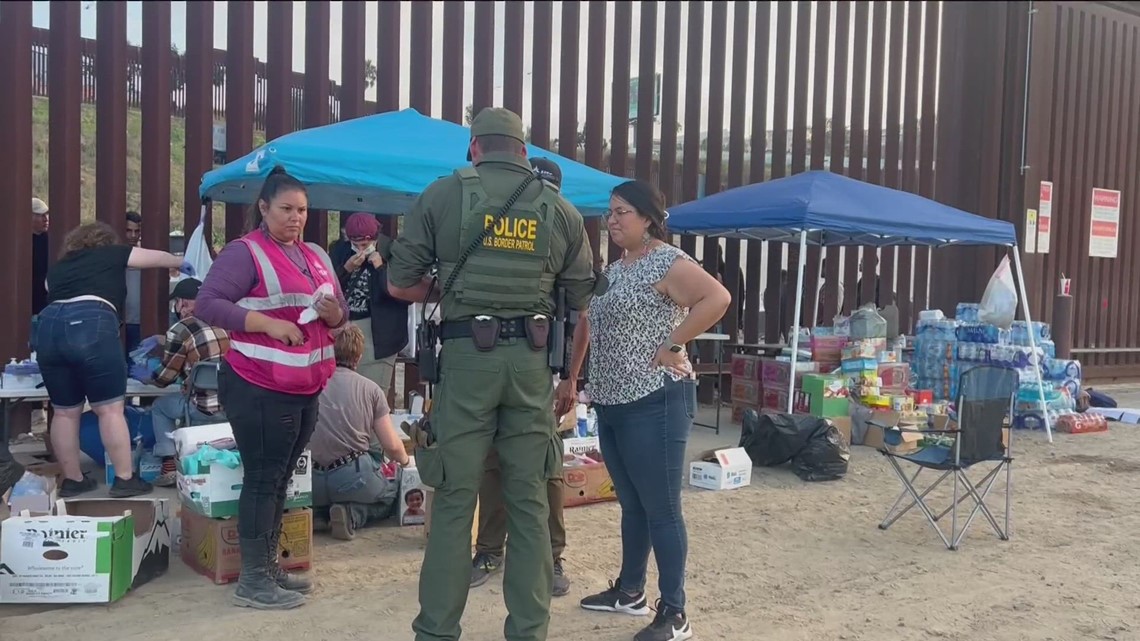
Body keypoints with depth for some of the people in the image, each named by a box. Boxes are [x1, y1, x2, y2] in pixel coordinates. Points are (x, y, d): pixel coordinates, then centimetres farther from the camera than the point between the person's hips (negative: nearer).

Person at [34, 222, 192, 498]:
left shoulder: (57, 267, 29)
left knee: (65, 412, 12)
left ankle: (72, 480, 21)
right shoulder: (111, 255, 18)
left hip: (49, 326, 5)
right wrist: (182, 263, 47)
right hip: (91, 326, -5)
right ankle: (124, 479, 4)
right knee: (110, 409, 1)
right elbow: (157, 257, 29)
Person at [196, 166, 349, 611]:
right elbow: (207, 303, -17)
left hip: (306, 389, 8)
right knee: (262, 479, -4)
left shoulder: (316, 256, 14)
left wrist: (333, 312, -5)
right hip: (259, 388, -8)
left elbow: (340, 313, 19)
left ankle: (269, 566, 24)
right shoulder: (245, 252, -9)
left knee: (281, 479, 14)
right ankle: (252, 581, 4)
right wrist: (268, 323, -24)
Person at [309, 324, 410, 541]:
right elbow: (392, 446, 5)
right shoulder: (370, 389, 4)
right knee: (392, 494, 27)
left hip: (313, 480, 3)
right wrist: (405, 460, 29)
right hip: (354, 476, -3)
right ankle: (352, 514, -3)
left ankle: (317, 514, 2)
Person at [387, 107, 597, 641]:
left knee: (455, 497, 4)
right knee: (528, 499, 9)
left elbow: (400, 283, 4)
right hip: (532, 359, 2)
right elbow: (581, 297, 9)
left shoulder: (444, 194, 2)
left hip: (466, 353, -2)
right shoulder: (559, 208, 7)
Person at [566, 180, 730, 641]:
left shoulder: (667, 261, -11)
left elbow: (718, 297, -25)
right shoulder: (614, 268, 16)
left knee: (661, 509, -3)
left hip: (654, 403, -9)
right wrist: (571, 378, 17)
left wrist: (672, 345, -21)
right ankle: (630, 591, 31)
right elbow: (590, 325, 23)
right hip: (611, 404, 9)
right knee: (631, 504, 18)